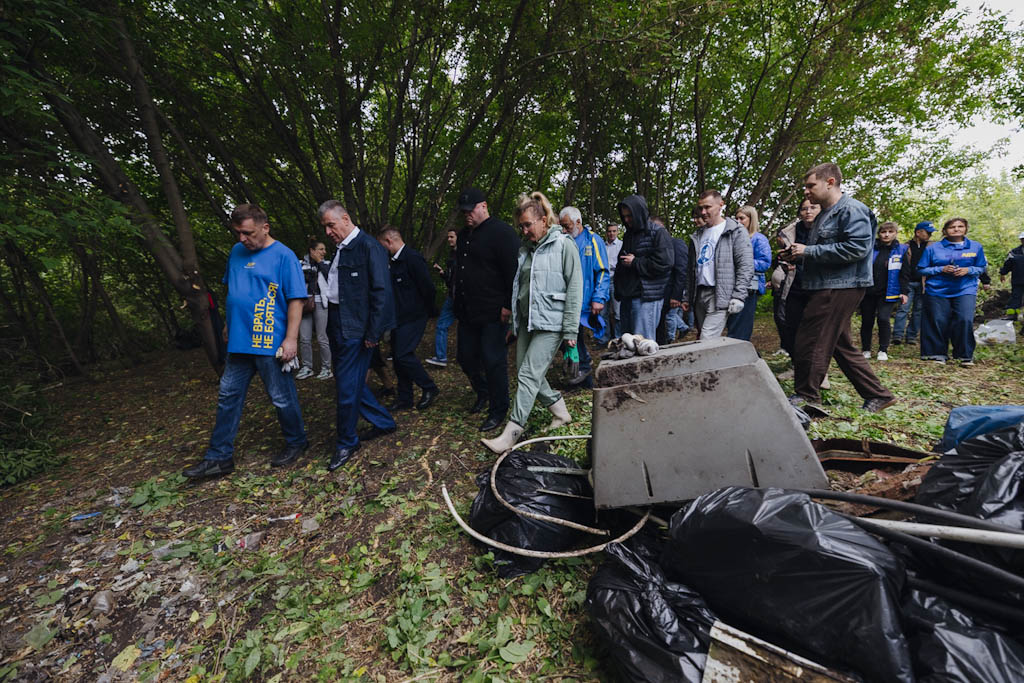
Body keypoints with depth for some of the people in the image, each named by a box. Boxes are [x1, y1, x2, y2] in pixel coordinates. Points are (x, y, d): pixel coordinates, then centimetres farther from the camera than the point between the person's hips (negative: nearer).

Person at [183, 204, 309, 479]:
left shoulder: (283, 256, -10)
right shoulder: (237, 252, 11)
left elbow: (296, 299, -14)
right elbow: (232, 290, 23)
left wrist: (291, 338, -18)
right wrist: (230, 323, 21)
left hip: (270, 343, -7)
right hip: (239, 341, 8)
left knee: (282, 398, 4)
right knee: (228, 397, 13)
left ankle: (296, 442, 26)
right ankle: (219, 457, 24)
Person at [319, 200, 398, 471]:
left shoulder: (369, 247, -12)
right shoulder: (341, 249, 15)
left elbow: (381, 291, -17)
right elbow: (336, 288, 18)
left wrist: (373, 333, -17)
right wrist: (331, 326, 12)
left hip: (356, 330, -9)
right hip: (338, 327, 9)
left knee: (348, 387, -1)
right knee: (348, 381, 15)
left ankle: (346, 444, 18)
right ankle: (384, 422, 32)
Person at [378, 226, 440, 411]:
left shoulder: (413, 258, -15)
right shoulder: (393, 261, 14)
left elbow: (427, 287, -17)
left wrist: (427, 311, -6)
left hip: (412, 317, -9)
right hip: (398, 317, 9)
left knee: (403, 354, -12)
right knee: (397, 355, 10)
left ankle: (429, 388, 7)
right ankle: (404, 399, 21)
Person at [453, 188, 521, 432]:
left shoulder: (501, 232, -10)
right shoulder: (464, 235, 16)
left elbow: (513, 272, -16)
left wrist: (508, 306, -19)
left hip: (493, 313, -8)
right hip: (467, 311, 8)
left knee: (493, 361, -2)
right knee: (465, 357, 15)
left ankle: (498, 410, 15)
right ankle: (482, 393, 40)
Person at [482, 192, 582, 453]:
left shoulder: (564, 246, -6)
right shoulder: (525, 248, 14)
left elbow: (574, 289, -10)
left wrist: (571, 331, -14)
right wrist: (512, 323, 18)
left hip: (550, 324, -8)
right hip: (526, 322, 8)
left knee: (528, 375, -12)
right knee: (526, 372, 9)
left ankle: (510, 435, -6)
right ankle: (560, 412, 27)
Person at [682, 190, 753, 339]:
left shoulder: (736, 232, 1)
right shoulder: (697, 236, 19)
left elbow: (746, 267, -7)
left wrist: (738, 297, -15)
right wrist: (687, 297, 15)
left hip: (720, 296, -6)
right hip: (699, 294, 6)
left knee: (707, 341, -17)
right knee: (704, 339, 10)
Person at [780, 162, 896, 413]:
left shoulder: (852, 210, -10)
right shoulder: (825, 214, 21)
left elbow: (856, 248, -21)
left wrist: (809, 251, -19)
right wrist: (796, 255, 7)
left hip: (840, 288, -10)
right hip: (826, 287, 10)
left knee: (811, 342, -6)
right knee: (842, 346, 14)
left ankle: (807, 395, 7)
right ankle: (878, 395, 22)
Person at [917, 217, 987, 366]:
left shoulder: (976, 247, 9)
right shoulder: (933, 248, 3)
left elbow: (981, 268, 12)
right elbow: (921, 269, 4)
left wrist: (968, 270, -8)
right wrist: (941, 269, -11)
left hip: (965, 289, 1)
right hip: (937, 291, -1)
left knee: (965, 320, -12)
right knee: (939, 322, -1)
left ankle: (965, 355, 1)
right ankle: (938, 353, 12)